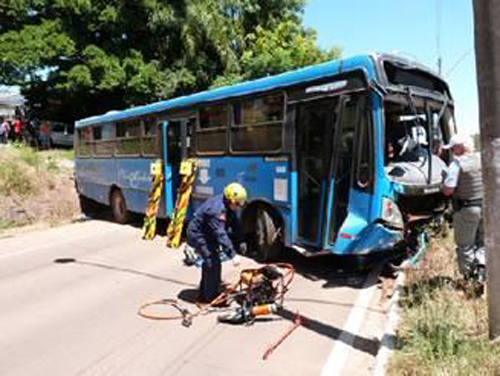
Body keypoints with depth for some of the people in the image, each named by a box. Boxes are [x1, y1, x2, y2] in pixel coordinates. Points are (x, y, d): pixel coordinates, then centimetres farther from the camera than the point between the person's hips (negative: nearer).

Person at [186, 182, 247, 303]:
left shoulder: (229, 206, -6)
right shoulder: (216, 209, -35)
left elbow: (235, 224, 5)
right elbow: (221, 234, -40)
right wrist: (232, 255, -41)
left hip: (208, 235, 10)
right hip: (198, 235, -10)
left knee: (211, 262, 17)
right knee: (213, 263, -14)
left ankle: (204, 295, 32)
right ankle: (211, 297, -1)